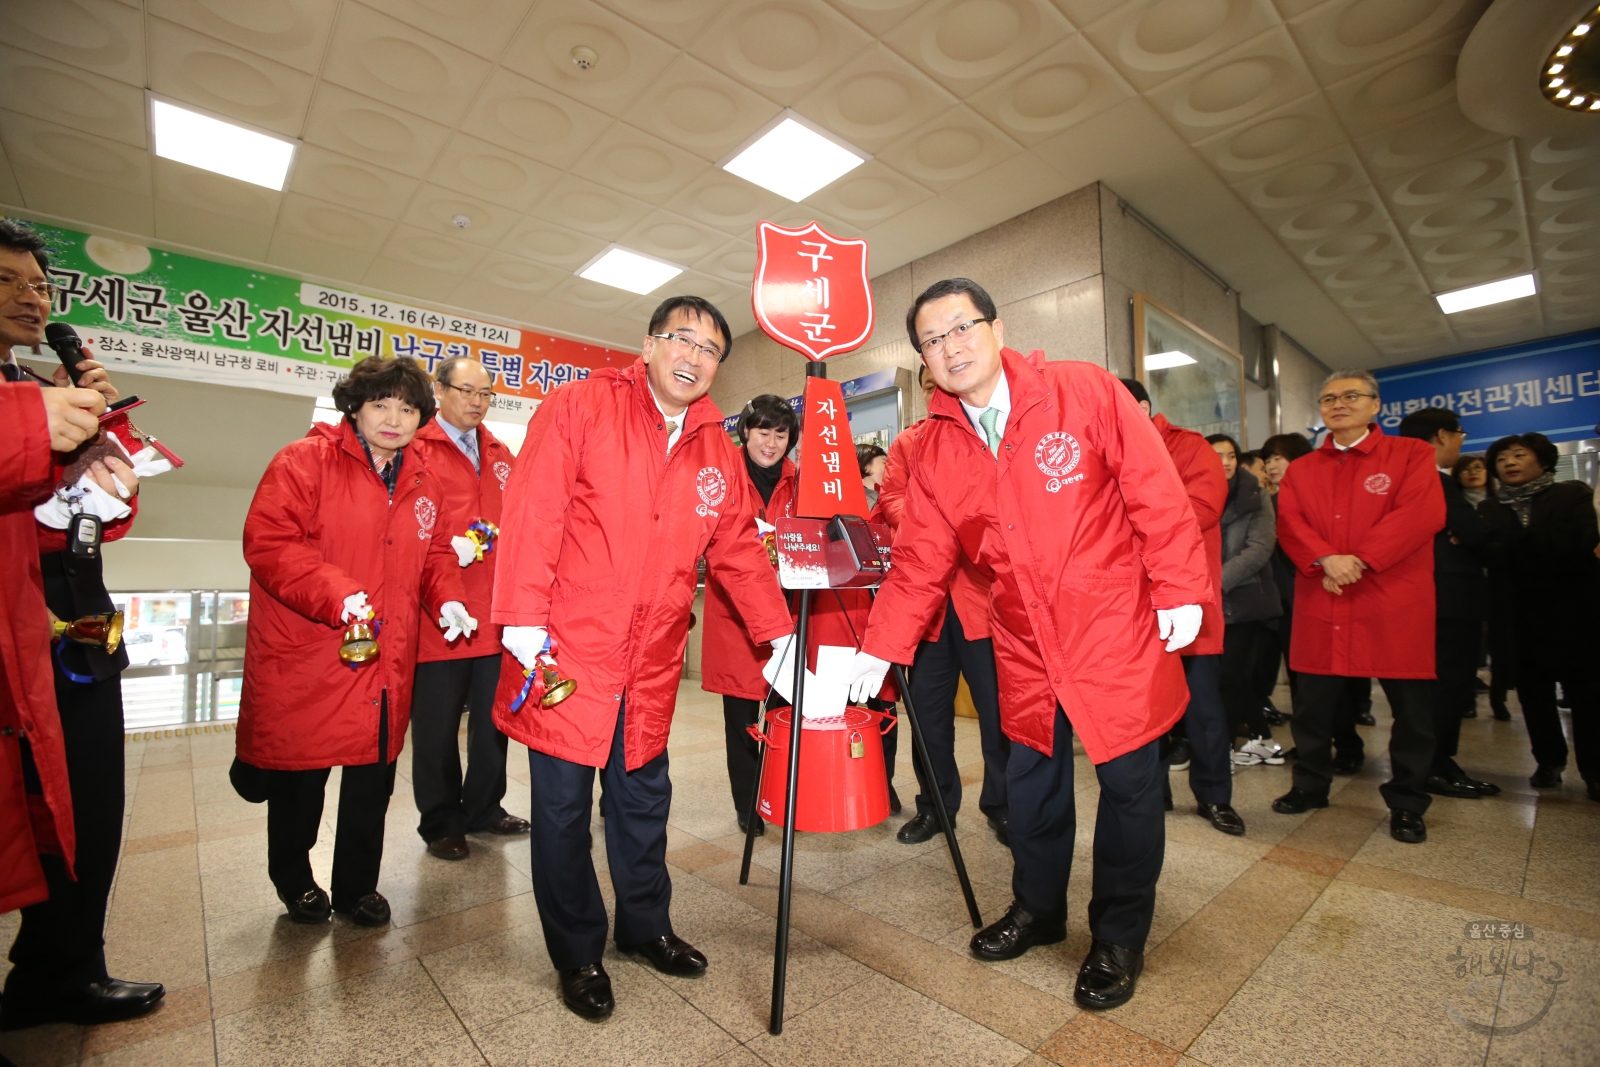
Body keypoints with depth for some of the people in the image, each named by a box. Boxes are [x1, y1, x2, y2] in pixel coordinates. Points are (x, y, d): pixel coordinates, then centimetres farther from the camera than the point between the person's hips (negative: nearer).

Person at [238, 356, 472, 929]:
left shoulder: (422, 483, 11)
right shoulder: (305, 461, -8)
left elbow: (434, 553, 17)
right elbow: (267, 541, -17)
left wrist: (447, 598, -1)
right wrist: (336, 595, -27)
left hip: (386, 663, 5)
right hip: (307, 661, -4)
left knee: (373, 778, 13)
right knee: (299, 778, 13)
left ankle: (357, 885, 32)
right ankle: (294, 880, 39)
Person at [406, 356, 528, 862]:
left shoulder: (499, 454, 15)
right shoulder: (414, 449, -3)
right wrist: (446, 547, -23)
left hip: (496, 614, 5)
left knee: (493, 717, 15)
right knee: (437, 724, 9)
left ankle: (484, 808, 34)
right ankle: (441, 822, 28)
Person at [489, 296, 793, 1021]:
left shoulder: (718, 452, 8)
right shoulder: (581, 407, -5)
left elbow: (739, 552, 11)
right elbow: (532, 511, -12)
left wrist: (779, 633, 7)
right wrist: (524, 615, -18)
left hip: (651, 663, 5)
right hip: (566, 649, -4)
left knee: (644, 798, 18)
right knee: (563, 804, 9)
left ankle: (645, 925, 41)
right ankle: (577, 955, 31)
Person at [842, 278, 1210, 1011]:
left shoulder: (1084, 391, -10)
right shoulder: (934, 450, -1)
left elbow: (1156, 491, -8)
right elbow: (920, 562, 0)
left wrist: (1181, 589, -10)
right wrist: (880, 648, -4)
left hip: (1118, 627, -3)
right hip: (1025, 643, 3)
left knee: (1128, 782, 8)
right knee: (1030, 779, 15)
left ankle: (1119, 938, 31)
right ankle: (1037, 909, 39)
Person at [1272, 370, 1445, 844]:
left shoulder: (1412, 454, 4)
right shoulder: (1301, 470, 13)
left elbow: (1423, 513, -11)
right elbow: (1289, 523, 0)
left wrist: (1359, 560, -19)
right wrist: (1325, 560, -18)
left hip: (1396, 606, -2)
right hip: (1322, 606, 2)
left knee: (1412, 710, 7)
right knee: (1312, 706, 10)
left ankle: (1406, 803, 25)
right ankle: (1311, 786, 27)